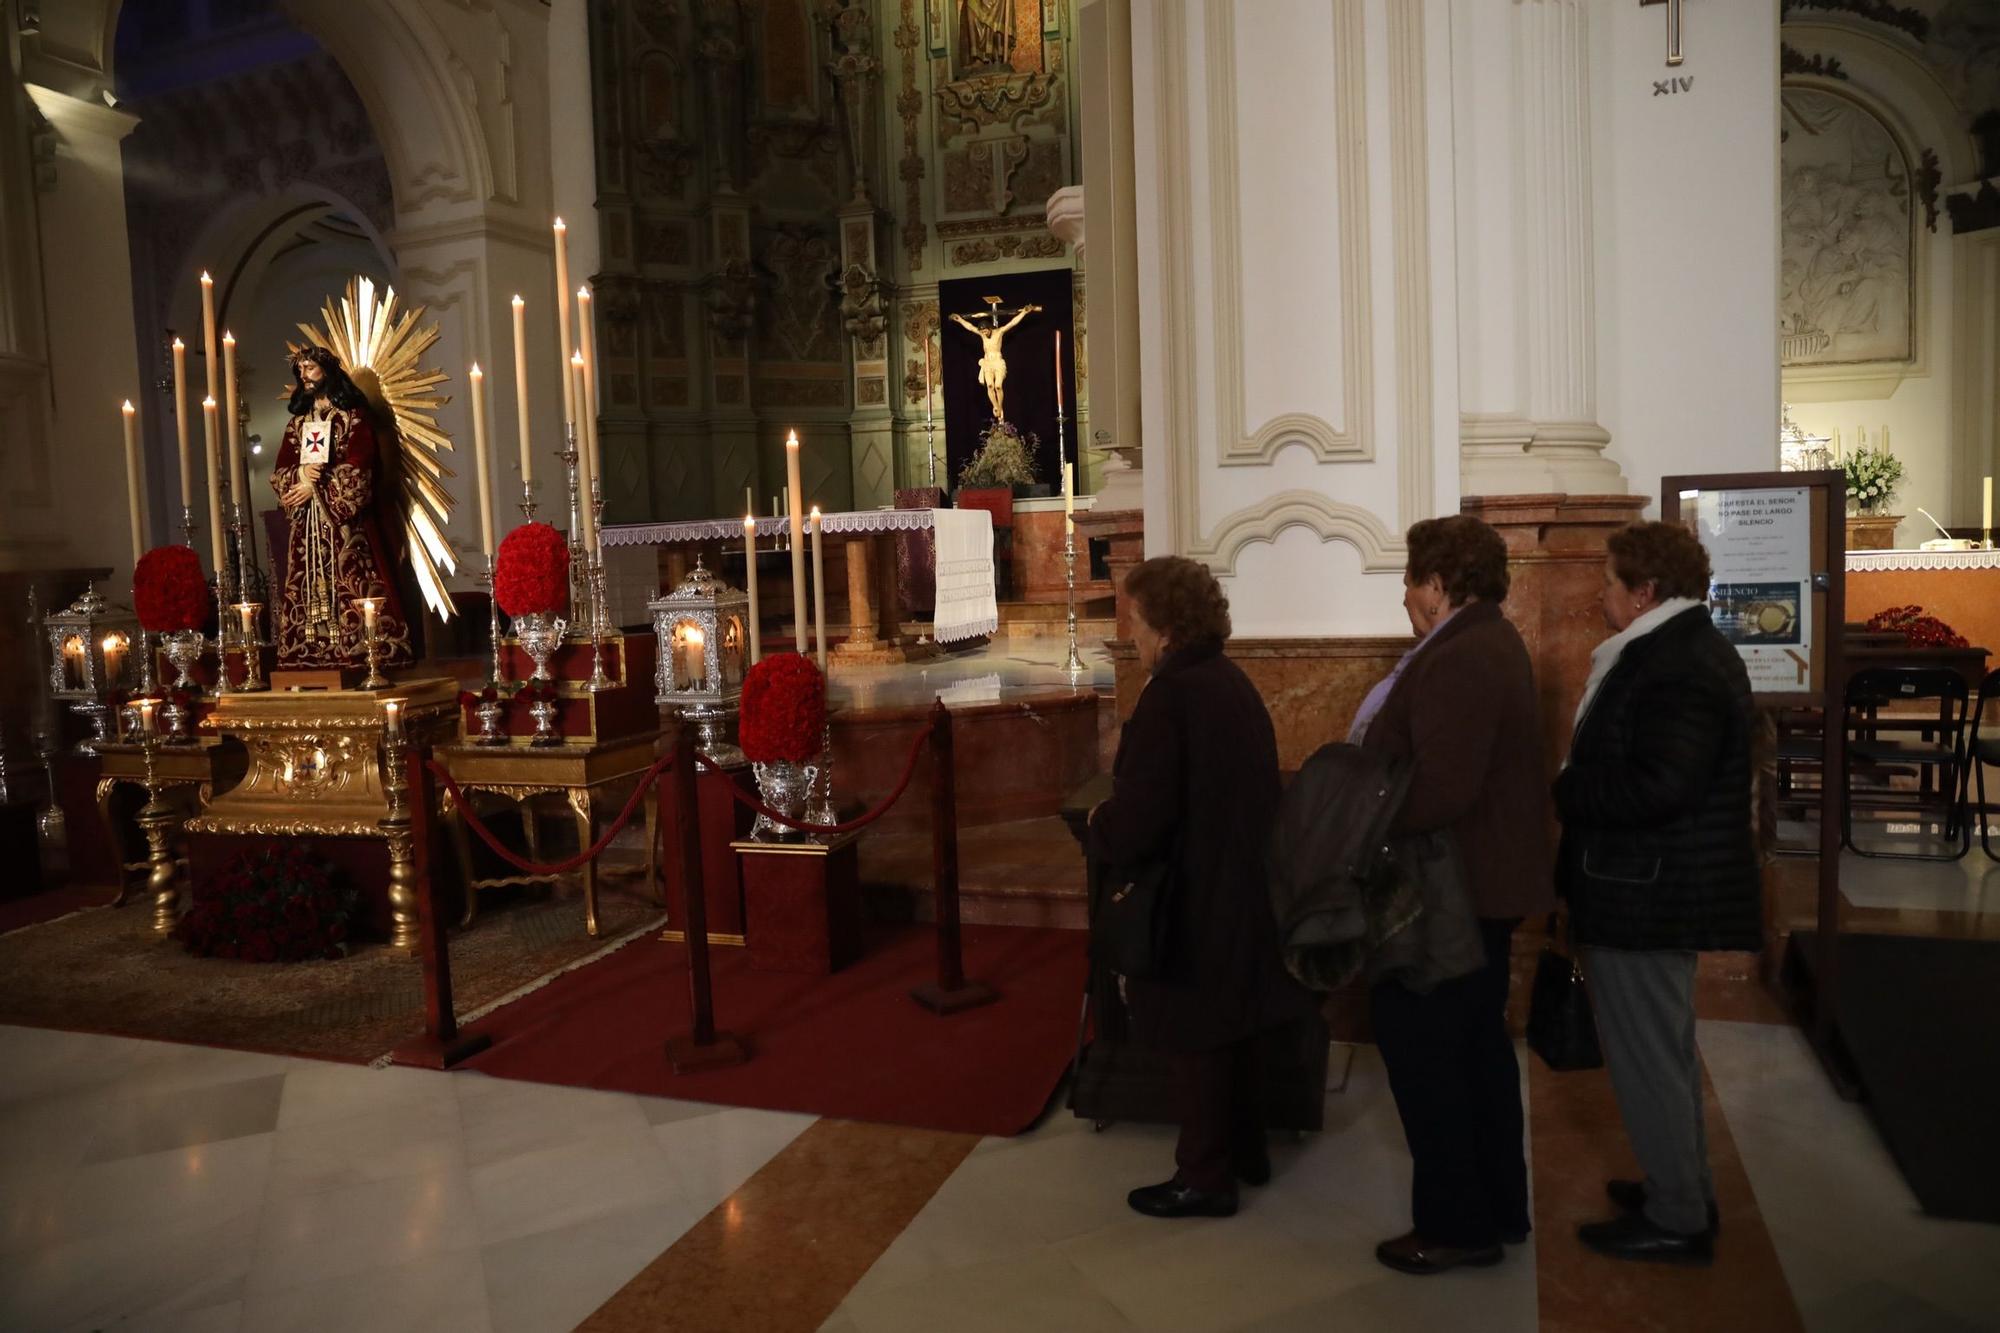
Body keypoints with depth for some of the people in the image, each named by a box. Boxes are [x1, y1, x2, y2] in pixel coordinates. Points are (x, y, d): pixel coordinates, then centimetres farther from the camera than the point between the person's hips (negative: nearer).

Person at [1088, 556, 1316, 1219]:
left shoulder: (1170, 696, -24)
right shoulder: (1232, 680, 5)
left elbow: (1134, 823, -27)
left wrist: (1099, 827, -5)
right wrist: (1119, 820, 17)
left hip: (1195, 901, -9)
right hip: (1241, 885, 9)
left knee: (1194, 1040, 7)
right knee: (1230, 1028, 23)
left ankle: (1205, 1177, 21)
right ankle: (1245, 1150, 38)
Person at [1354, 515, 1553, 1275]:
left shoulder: (1458, 662, -24)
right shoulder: (1487, 642, 11)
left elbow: (1441, 790, -31)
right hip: (1481, 883, 11)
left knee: (1420, 1049, 1)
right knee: (1478, 1045, 18)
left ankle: (1456, 1224, 12)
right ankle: (1499, 1208, 30)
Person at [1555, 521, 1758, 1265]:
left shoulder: (1676, 667, -22)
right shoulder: (1687, 650, 12)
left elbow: (1659, 786, -31)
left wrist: (1565, 791, -18)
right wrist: (1579, 785, 4)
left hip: (1645, 897, -11)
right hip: (1666, 890, 11)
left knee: (1646, 1058, 1)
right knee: (1666, 1051, 22)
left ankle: (1677, 1220, 14)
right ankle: (1683, 1188, 36)